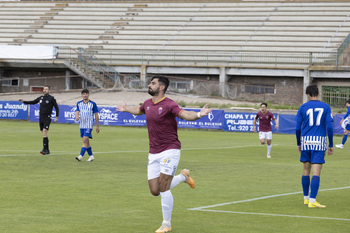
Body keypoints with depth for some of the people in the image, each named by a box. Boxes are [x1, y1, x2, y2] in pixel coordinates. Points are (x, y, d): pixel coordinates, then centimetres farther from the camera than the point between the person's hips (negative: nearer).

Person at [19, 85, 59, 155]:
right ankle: (47, 150, 12)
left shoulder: (51, 98, -4)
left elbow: (56, 108, 0)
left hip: (47, 118, -6)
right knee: (44, 133, 7)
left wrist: (57, 117, -5)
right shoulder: (40, 98, 11)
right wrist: (23, 101, 12)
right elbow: (33, 102, 21)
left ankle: (45, 149, -24)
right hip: (41, 117, 6)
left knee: (44, 132, -20)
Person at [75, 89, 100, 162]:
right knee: (86, 141, 10)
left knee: (85, 140, -16)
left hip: (89, 125, -5)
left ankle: (80, 156, -23)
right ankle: (91, 156, 20)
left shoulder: (93, 104, -2)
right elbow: (77, 112, 0)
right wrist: (77, 117, -24)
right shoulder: (79, 103, 9)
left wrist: (97, 126, 3)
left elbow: (96, 115, 2)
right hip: (82, 125, 5)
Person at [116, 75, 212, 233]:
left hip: (170, 150, -7)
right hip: (153, 153, 7)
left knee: (163, 188, -13)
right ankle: (183, 176, 29)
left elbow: (185, 114, -27)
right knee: (155, 191, 4)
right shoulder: (147, 104, 9)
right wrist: (126, 109, 49)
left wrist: (198, 114, -47)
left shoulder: (169, 105, -12)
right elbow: (139, 110, 34)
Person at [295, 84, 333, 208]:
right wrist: (331, 145, 4)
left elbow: (298, 128, 4)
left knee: (306, 170, 15)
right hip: (320, 141, -2)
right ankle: (312, 201, -12)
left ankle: (306, 198, 23)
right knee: (316, 173, -5)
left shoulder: (303, 107, 4)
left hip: (306, 142, 2)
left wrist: (298, 143, 17)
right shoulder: (326, 107, 2)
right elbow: (330, 127, -3)